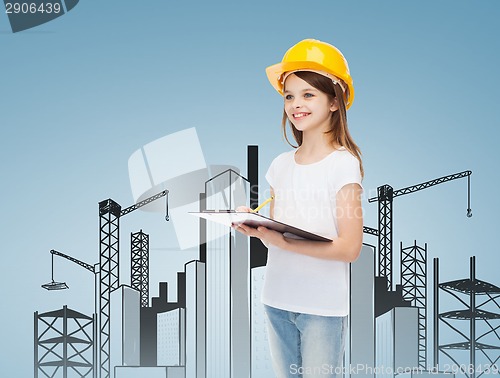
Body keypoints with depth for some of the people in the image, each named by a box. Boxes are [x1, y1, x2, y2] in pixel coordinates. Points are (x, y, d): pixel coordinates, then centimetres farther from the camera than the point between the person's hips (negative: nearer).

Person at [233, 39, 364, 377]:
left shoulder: (344, 163, -9)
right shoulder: (281, 165, 8)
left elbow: (350, 247, -15)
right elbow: (276, 236, 12)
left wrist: (283, 241, -22)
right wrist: (255, 226, -10)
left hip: (323, 306, -5)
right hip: (277, 300, 5)